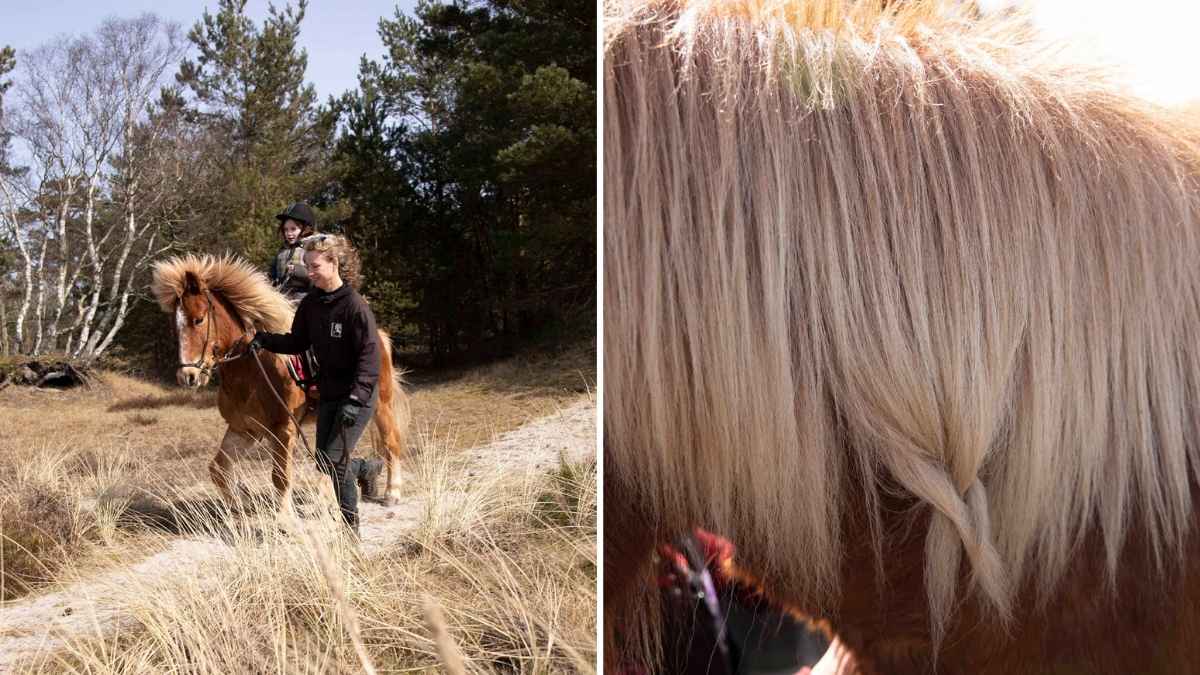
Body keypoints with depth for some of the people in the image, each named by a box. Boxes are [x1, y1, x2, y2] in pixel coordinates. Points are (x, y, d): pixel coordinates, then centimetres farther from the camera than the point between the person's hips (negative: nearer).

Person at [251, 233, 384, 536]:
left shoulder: (355, 306, -19)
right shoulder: (311, 303, 2)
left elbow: (370, 356, -22)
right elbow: (297, 342, 10)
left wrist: (356, 399, -29)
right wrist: (265, 340, -7)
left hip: (359, 396, -7)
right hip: (329, 393, 7)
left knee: (332, 461, -9)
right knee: (324, 464, 11)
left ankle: (350, 526, 8)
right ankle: (367, 468, 40)